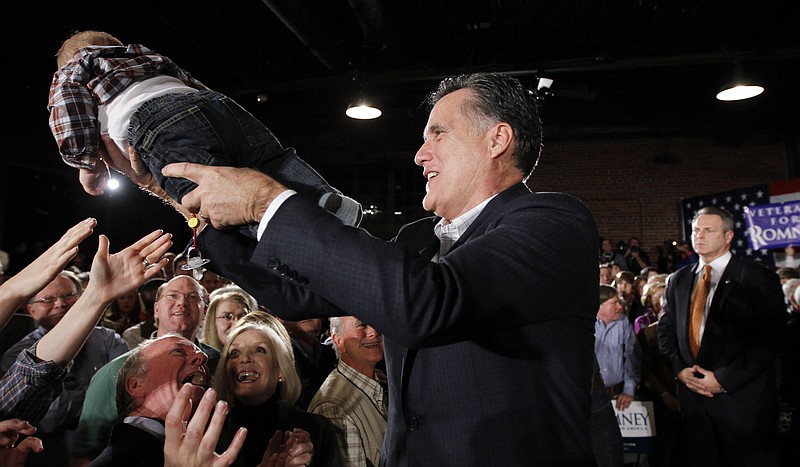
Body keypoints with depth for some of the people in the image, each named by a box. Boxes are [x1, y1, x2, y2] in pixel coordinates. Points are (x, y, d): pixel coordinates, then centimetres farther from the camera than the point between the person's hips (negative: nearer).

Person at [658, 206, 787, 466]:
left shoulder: (758, 279, -5)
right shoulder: (678, 281, 10)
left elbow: (770, 340, -12)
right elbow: (666, 329, 11)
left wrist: (723, 379, -16)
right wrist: (679, 369, -4)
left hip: (742, 398, -4)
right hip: (692, 396, 4)